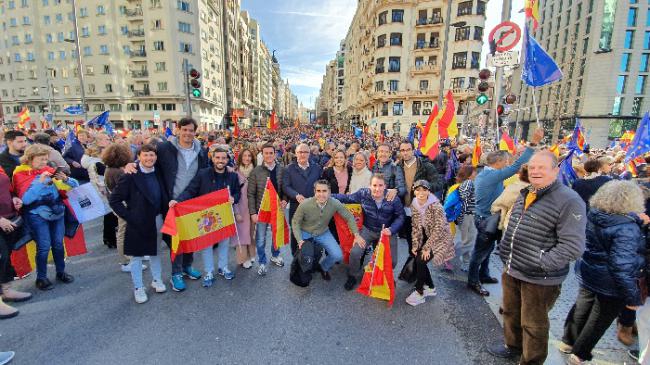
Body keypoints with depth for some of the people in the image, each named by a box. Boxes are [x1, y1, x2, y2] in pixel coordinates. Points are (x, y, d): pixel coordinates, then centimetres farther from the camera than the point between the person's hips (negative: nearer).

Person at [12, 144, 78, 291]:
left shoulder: (49, 170, 6)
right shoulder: (21, 174, -2)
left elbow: (75, 185, 6)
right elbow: (26, 199, -14)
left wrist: (65, 179, -13)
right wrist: (40, 182, -21)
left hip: (57, 212, 3)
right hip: (37, 215, -3)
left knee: (58, 244, 8)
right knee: (44, 246, -5)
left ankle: (61, 272, 25)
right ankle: (41, 278, 13)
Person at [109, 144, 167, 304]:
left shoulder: (158, 173, 1)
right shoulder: (130, 176, -15)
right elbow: (114, 200, -12)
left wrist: (163, 214, 0)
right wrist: (128, 217, -15)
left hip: (157, 220, 5)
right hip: (139, 223, -5)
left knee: (155, 252, 19)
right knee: (137, 256, 10)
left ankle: (157, 280, 36)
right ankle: (138, 288, 25)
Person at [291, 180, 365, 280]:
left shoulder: (335, 204, -23)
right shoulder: (305, 204, -27)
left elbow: (349, 217, -8)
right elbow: (295, 222, -11)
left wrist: (357, 235, -12)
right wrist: (299, 240, -21)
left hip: (323, 233, 2)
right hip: (305, 233, -1)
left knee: (338, 256, -12)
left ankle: (323, 267, 22)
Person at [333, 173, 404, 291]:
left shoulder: (393, 198, -15)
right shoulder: (363, 194, -13)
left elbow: (400, 216, -6)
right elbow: (347, 198, -1)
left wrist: (391, 229, -23)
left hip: (387, 231, 0)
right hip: (368, 230, 0)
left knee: (392, 261, -2)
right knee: (355, 253, -18)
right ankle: (353, 276, 13)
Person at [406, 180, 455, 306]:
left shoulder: (436, 206, -23)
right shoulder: (414, 205, -4)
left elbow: (438, 229, -24)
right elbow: (415, 226, 1)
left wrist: (427, 247, -22)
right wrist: (415, 245, -6)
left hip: (440, 238, -6)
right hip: (426, 238, 6)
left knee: (421, 260, -18)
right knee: (415, 258, -3)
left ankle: (419, 292, 2)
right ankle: (430, 287, 20)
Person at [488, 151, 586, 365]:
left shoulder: (569, 201, -18)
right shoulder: (525, 195, 7)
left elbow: (572, 246, -23)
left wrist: (541, 264, -24)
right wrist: (504, 252, 12)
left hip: (540, 279, -7)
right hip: (512, 271, 8)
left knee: (533, 325, 12)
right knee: (511, 313, 25)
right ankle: (513, 347, 49)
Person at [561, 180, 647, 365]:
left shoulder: (594, 215, -8)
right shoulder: (627, 228, -27)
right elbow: (622, 267, -28)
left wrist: (636, 220, 5)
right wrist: (633, 297, -20)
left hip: (587, 273, 6)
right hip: (610, 285, -6)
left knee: (582, 307, 25)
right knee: (600, 320, 14)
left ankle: (568, 342, 42)